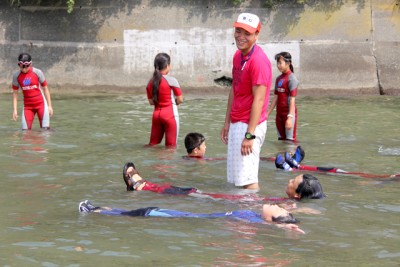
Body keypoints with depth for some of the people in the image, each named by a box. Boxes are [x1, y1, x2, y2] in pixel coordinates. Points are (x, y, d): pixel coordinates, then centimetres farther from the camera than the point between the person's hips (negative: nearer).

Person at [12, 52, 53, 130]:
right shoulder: (16, 76, -4)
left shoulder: (37, 72, -9)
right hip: (27, 106, 2)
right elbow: (15, 93, 4)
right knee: (25, 130, -1)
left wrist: (49, 106, -2)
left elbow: (45, 89, -1)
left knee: (45, 128, -7)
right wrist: (15, 110, 0)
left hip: (41, 104, -2)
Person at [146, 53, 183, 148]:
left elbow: (151, 102, 9)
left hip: (156, 114, 5)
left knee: (153, 144, 14)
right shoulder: (171, 80, -11)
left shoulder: (150, 82, 5)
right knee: (171, 146, 1)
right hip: (170, 115, -5)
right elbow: (180, 100, -7)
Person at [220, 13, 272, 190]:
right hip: (236, 124, 9)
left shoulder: (258, 61, -17)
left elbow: (258, 100, -20)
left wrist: (249, 135, -22)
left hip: (249, 125, -9)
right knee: (235, 178, 10)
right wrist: (227, 123, 16)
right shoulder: (238, 55, 11)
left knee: (247, 179, -11)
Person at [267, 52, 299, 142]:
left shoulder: (291, 78, -11)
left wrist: (290, 117, -23)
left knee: (290, 140, -7)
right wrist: (267, 114, 15)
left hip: (289, 113, -8)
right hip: (279, 113, 8)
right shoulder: (279, 78, 12)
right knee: (281, 140, 12)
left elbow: (292, 100, -16)